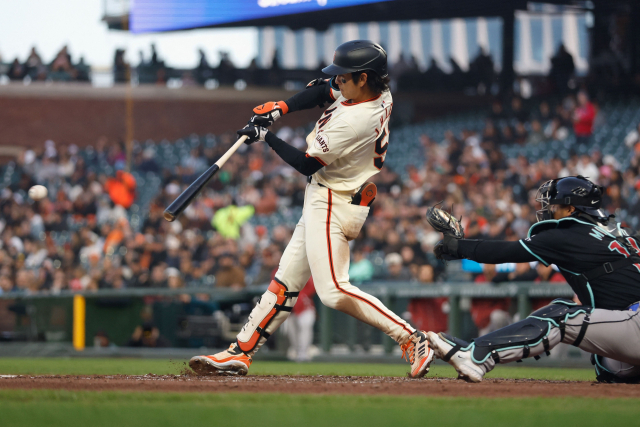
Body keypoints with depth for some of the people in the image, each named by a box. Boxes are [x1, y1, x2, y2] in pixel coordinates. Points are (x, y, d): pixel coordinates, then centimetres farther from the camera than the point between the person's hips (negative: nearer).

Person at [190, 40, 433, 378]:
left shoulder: (354, 121, -27)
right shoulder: (380, 95, 0)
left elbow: (306, 164, -19)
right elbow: (322, 92, 16)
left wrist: (265, 137, -8)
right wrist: (278, 109, 3)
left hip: (333, 207, -10)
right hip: (323, 203, 10)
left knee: (333, 292, -14)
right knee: (286, 280, 12)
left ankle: (411, 339, -9)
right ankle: (240, 353, 16)